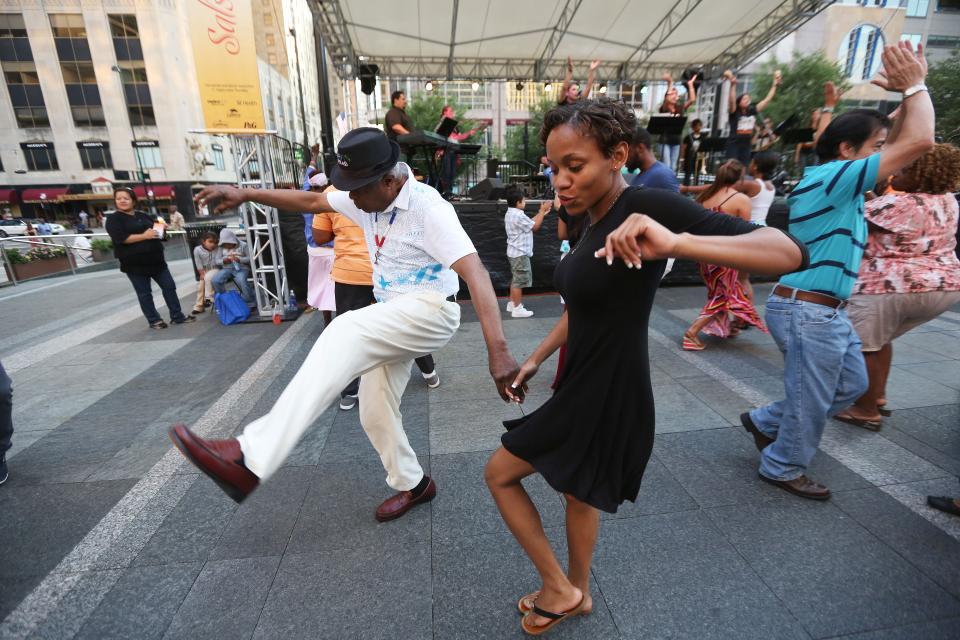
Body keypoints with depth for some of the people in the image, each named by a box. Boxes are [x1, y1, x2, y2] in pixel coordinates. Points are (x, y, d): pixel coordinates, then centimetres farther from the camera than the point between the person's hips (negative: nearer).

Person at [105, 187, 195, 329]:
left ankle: (177, 316, 15)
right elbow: (120, 238, -17)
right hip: (135, 263, -5)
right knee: (144, 293, 4)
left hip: (155, 259, 5)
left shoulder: (143, 215, 14)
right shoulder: (114, 219, -3)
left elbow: (154, 229, 26)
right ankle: (154, 320, 13)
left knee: (169, 286, 7)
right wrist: (144, 236, -21)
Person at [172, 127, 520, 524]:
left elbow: (475, 273, -32)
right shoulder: (368, 198, 5)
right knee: (375, 413, 9)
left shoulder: (428, 208, -20)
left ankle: (250, 459, -33)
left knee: (345, 334, -32)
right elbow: (311, 201, 16)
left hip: (429, 312, -9)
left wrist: (498, 351, -42)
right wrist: (245, 194, 7)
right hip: (390, 319, 9)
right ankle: (412, 485, 33)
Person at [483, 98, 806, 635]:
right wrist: (536, 358, 20)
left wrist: (675, 243, -45)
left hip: (608, 396, -8)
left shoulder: (647, 207, -22)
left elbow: (790, 253, -28)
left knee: (499, 474, 8)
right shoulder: (595, 220, 5)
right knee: (579, 490, 25)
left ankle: (560, 588, 29)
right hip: (582, 387, 8)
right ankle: (577, 594, 51)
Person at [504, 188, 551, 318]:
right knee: (519, 281, -4)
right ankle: (517, 309, 2)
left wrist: (541, 213, 12)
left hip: (515, 252, 10)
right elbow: (535, 227, -11)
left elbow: (530, 222, 16)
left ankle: (512, 304, 26)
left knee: (515, 279, 18)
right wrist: (542, 211, -3)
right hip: (520, 253, -10)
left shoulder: (511, 214, 11)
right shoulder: (518, 216, -21)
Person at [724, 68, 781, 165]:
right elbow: (732, 101, -24)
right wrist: (733, 85, -34)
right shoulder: (734, 112, -7)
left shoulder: (752, 111, 8)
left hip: (746, 146, 6)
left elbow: (767, 99, 13)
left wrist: (775, 85, 14)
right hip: (734, 145, -6)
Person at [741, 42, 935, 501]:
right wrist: (915, 85, -5)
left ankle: (766, 421, 31)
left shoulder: (835, 179, 14)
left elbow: (903, 144, 24)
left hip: (828, 312, 10)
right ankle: (783, 468, 25)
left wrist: (910, 94, 13)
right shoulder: (834, 178, -16)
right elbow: (918, 142, -19)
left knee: (852, 385, 22)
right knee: (810, 401, 5)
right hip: (806, 312, -10)